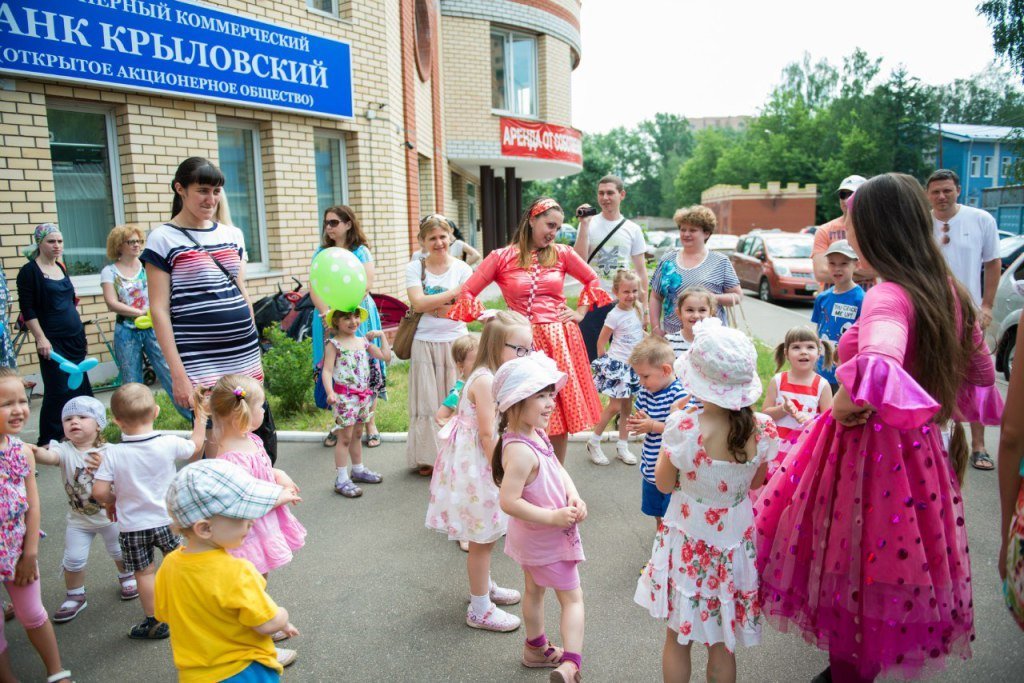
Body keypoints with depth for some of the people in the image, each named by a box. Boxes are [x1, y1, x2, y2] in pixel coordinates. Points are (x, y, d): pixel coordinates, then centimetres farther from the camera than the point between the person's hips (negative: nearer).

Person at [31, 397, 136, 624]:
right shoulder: (65, 451, -16)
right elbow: (48, 456, -38)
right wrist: (34, 451, -60)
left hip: (109, 515, 0)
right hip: (78, 520, 0)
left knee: (120, 552, 17)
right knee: (73, 559, 1)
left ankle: (127, 576, 47)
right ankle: (75, 596, 26)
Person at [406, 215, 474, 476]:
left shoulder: (462, 268, 1)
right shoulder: (414, 268, 2)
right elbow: (418, 303, -12)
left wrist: (430, 306, -12)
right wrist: (454, 292, -14)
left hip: (455, 342, 0)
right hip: (424, 343, 0)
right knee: (428, 401, 5)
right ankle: (429, 457, 17)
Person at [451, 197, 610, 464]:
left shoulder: (562, 253, 7)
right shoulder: (501, 257, 0)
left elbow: (593, 281, 21)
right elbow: (467, 292, 1)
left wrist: (581, 312, 12)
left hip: (561, 339, 3)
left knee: (563, 411, 8)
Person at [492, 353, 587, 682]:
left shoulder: (536, 434, -4)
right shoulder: (521, 451, -34)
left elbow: (559, 470, 7)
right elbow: (509, 501, -36)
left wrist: (574, 496, -11)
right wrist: (553, 517, -29)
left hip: (531, 536, 10)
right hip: (546, 538, -10)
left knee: (535, 590, 25)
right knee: (572, 598, 3)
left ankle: (536, 649, 43)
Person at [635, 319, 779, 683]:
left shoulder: (683, 426, -26)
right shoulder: (762, 428, -15)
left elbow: (664, 484, -10)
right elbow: (756, 482, 3)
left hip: (690, 541, -3)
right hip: (735, 539, 3)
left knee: (677, 639, 19)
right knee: (722, 644, 21)